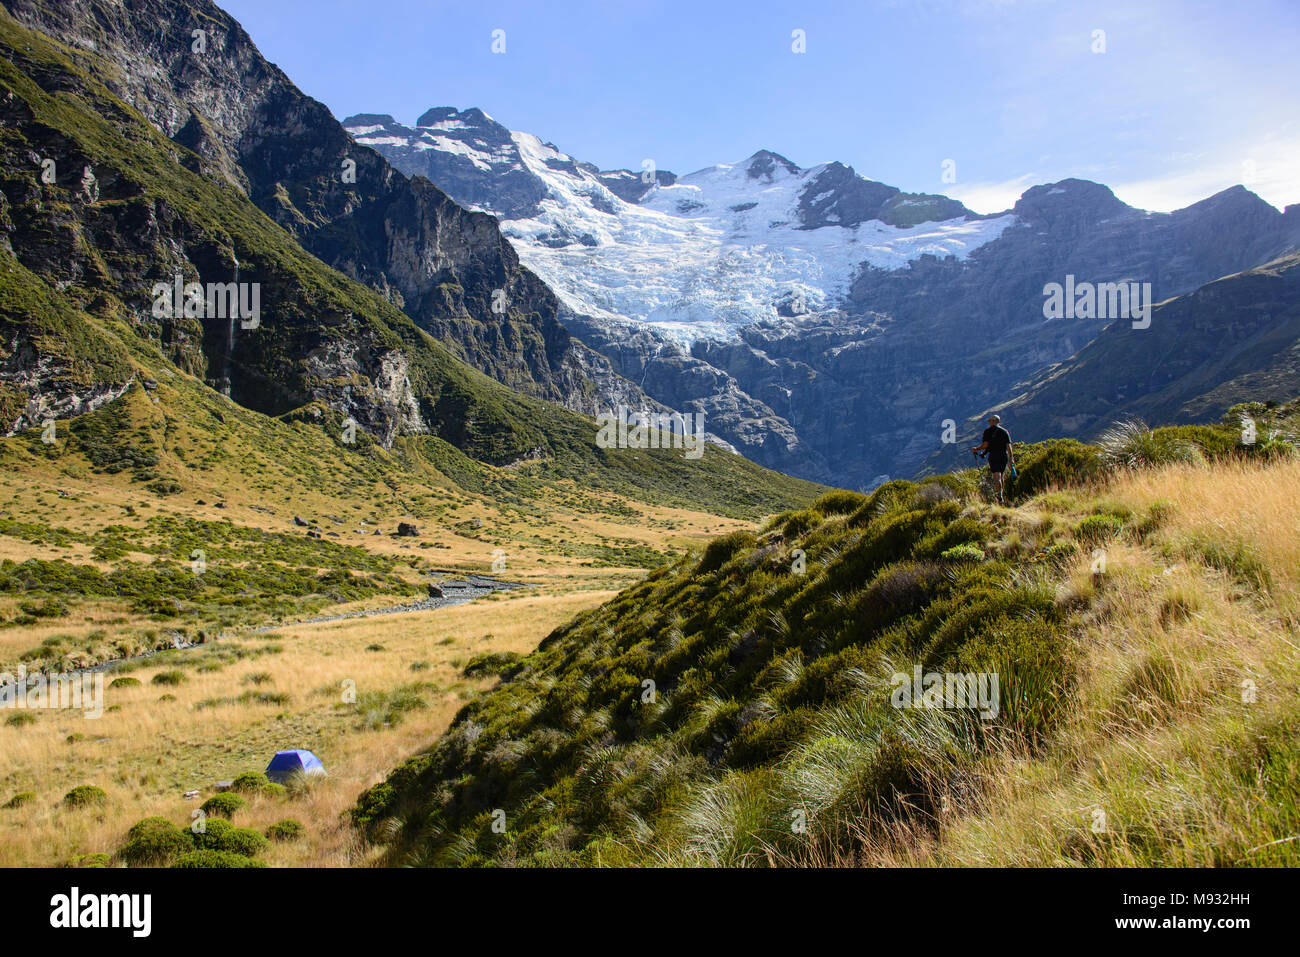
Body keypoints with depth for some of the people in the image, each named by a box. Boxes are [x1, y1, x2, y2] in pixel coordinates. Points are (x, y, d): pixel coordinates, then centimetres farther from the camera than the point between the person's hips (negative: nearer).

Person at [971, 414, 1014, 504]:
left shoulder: (988, 431, 3)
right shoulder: (1004, 431, 11)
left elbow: (985, 445, -7)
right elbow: (1008, 445, 2)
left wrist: (976, 449, 9)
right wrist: (1011, 458, -1)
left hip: (993, 455, -4)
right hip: (1004, 455, 4)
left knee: (997, 477, -11)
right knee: (1001, 475, 17)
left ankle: (1000, 495, -24)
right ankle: (1001, 493, 21)